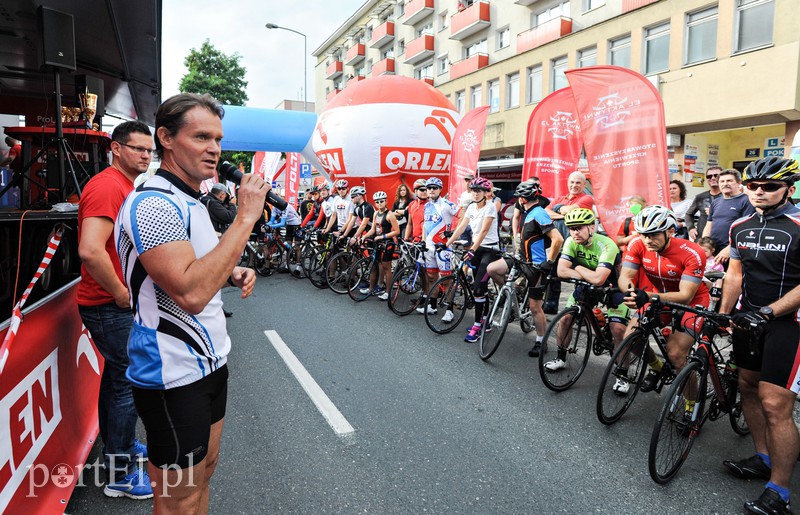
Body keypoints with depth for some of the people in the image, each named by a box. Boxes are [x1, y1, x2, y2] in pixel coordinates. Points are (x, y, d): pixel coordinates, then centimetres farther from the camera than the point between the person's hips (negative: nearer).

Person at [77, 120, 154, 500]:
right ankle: (121, 474, 13)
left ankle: (117, 446, 39)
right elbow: (90, 250, -31)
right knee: (129, 382, -2)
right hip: (110, 307, -10)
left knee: (116, 374, 21)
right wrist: (121, 294, -21)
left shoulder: (126, 186, 14)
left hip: (119, 303, 10)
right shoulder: (107, 186, -19)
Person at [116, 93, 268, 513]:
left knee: (204, 467, 24)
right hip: (175, 377, -9)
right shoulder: (153, 203, -20)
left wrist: (232, 274, 2)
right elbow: (191, 293, -32)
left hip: (209, 362, 9)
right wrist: (246, 217, -28)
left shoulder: (189, 202, 11)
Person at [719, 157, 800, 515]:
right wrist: (722, 314, 8)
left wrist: (767, 312, -22)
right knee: (748, 386, 14)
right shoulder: (740, 227, 7)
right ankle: (763, 458, 33)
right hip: (748, 318, 7)